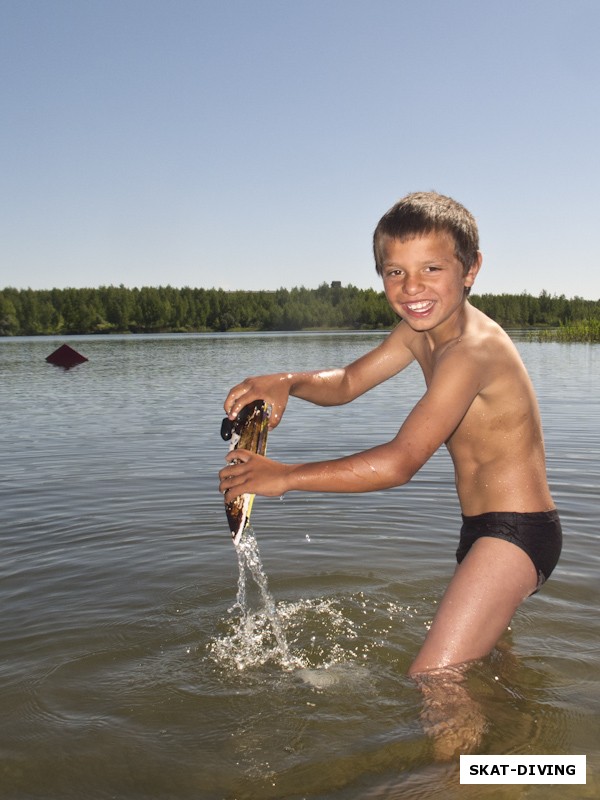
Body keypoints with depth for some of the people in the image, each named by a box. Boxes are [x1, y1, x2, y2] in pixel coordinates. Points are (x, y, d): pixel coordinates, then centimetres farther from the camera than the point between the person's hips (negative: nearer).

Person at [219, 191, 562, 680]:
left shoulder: (471, 350, -27)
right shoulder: (419, 331, 3)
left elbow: (399, 463, -32)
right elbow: (346, 383, 8)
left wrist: (285, 476, -28)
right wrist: (286, 382, -14)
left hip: (517, 532, -10)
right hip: (485, 530, 10)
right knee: (479, 658, 28)